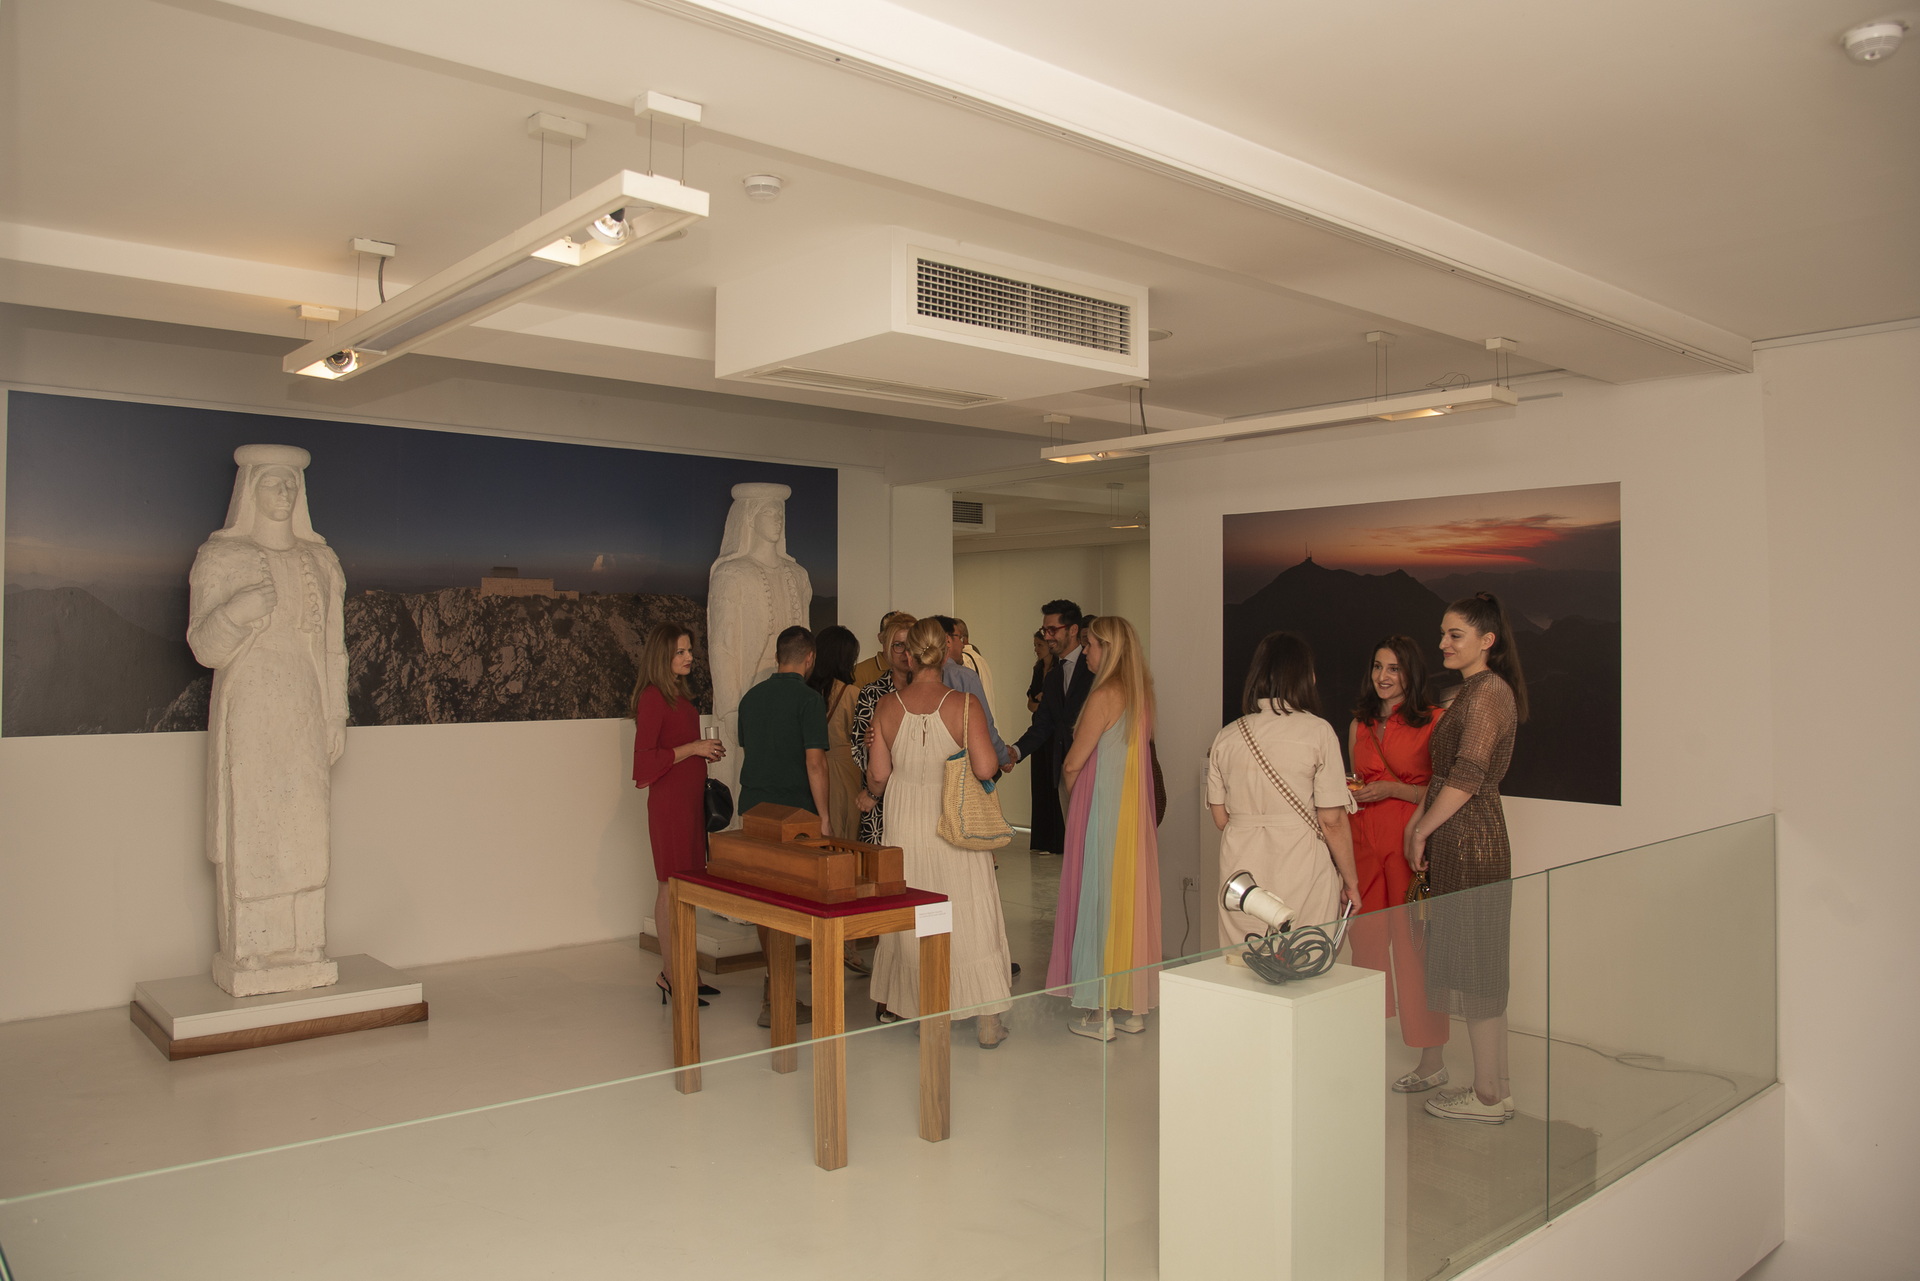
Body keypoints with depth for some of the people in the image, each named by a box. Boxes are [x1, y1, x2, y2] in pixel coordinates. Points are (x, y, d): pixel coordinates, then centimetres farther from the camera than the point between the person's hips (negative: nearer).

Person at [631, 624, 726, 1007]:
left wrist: (707, 754, 9)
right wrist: (693, 748, -16)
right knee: (672, 885, -4)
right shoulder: (652, 697, -12)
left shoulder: (680, 695, 15)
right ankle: (670, 973, 3)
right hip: (669, 800, -9)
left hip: (690, 796, 9)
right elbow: (645, 757, -17)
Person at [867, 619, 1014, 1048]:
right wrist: (999, 759, 4)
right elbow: (986, 768, -19)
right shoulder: (965, 705, -13)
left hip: (905, 825, 3)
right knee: (970, 915, 6)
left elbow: (878, 776, -2)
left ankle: (908, 1005, 28)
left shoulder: (888, 706, -5)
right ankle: (988, 1021, 11)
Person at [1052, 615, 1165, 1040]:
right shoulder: (1142, 694, 7)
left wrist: (1069, 789, 8)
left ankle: (1100, 1013, 7)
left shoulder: (1104, 696, -17)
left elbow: (1073, 763, -13)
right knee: (1132, 895, 12)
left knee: (1098, 898, 0)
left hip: (1102, 812, -8)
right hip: (1136, 811, 8)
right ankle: (1134, 1006, 21)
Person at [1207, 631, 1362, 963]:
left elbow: (1221, 818, 8)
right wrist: (1350, 880, 4)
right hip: (1302, 871, -3)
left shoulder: (1226, 737, 3)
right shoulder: (1318, 732, -7)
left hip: (1241, 870, 3)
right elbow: (1332, 821, -8)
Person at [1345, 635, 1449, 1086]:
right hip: (1365, 841, 5)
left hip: (1412, 843, -5)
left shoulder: (1433, 721, -3)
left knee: (1415, 944, -5)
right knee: (1366, 942, 6)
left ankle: (1431, 1061, 4)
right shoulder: (1360, 724, 15)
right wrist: (1350, 791, 6)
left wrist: (1395, 789, -14)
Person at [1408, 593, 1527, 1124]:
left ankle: (1488, 1095, 8)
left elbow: (1467, 777, -20)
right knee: (1476, 964, 14)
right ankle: (1496, 1085, 23)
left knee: (1475, 965, -2)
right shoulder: (1468, 692, 17)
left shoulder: (1490, 691, -14)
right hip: (1457, 841, 10)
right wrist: (1418, 821, 12)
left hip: (1472, 841, -10)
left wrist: (1422, 832, -12)